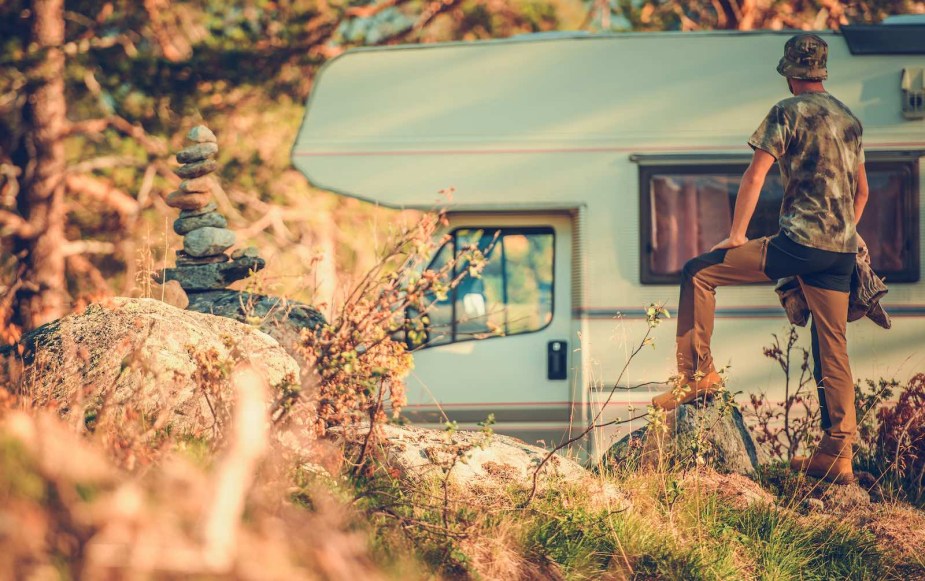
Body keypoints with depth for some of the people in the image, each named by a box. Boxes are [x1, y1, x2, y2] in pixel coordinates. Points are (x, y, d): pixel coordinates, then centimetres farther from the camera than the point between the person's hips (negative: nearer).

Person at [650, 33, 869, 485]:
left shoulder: (788, 112, -3)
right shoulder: (849, 120, 18)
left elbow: (754, 177, -9)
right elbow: (861, 191, 25)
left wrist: (737, 235, -4)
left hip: (799, 242, -7)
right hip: (842, 252, 7)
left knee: (699, 274, 3)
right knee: (832, 347, 7)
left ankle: (698, 373, -2)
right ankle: (836, 455, 4)